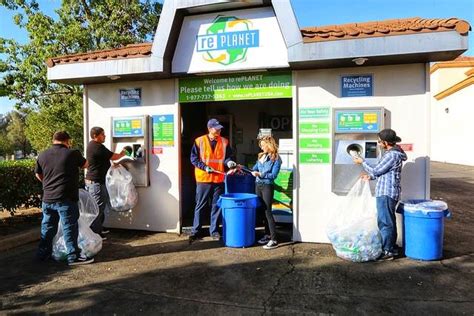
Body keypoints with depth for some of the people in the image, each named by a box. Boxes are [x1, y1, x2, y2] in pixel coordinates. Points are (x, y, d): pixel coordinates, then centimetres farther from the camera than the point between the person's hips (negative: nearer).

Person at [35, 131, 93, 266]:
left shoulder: (42, 155, 4)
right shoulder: (72, 153, -11)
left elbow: (38, 175, 17)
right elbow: (85, 165, 8)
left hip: (47, 198, 6)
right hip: (66, 199, -5)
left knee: (47, 227, 19)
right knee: (70, 228, 2)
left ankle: (43, 253, 31)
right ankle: (73, 256, 7)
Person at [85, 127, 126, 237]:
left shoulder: (92, 145, 13)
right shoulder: (98, 147, -20)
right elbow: (114, 157, -13)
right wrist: (122, 154, 5)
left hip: (92, 181, 11)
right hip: (96, 182, -11)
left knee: (101, 205, 18)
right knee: (98, 206, -4)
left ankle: (99, 228, 29)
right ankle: (95, 232, 3)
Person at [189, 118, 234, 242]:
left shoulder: (224, 142, 5)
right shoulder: (199, 141, -3)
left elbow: (227, 156, 11)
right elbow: (194, 158, -2)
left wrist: (228, 162, -11)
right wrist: (204, 167, -14)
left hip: (219, 179, 3)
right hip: (203, 178, -2)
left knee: (217, 206, 9)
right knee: (200, 205, 6)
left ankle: (214, 230, 22)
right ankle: (195, 230, 17)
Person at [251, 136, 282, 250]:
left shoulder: (276, 159, -9)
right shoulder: (261, 156, 11)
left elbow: (273, 175, -14)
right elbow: (254, 169, 14)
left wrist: (260, 174, -19)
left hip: (267, 186, -7)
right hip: (258, 185, 7)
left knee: (267, 211, -8)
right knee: (262, 211, 12)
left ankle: (274, 240, -4)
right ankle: (267, 235, 24)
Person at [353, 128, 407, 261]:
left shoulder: (392, 155, -19)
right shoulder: (393, 153, 14)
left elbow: (376, 171, -13)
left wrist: (362, 162, 0)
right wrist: (371, 177, 14)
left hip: (386, 193, -11)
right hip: (388, 192, 11)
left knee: (385, 222, -3)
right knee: (389, 221, 17)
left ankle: (387, 251, 5)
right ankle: (391, 248, 28)